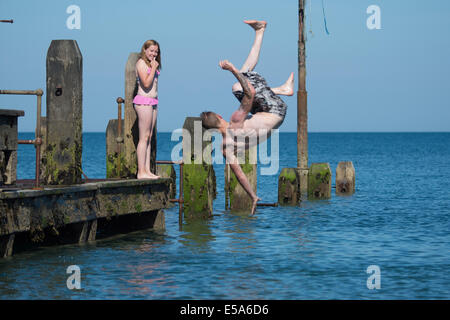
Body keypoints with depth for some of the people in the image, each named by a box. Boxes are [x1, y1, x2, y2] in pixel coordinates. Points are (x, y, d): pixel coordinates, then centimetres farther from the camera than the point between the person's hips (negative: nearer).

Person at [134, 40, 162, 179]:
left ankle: (147, 171, 7)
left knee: (149, 138, 7)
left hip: (152, 102, 9)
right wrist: (153, 68, -13)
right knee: (144, 137, -10)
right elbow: (146, 83, -17)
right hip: (143, 101, -9)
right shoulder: (141, 63, -7)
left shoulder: (151, 64, 18)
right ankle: (141, 172, -11)